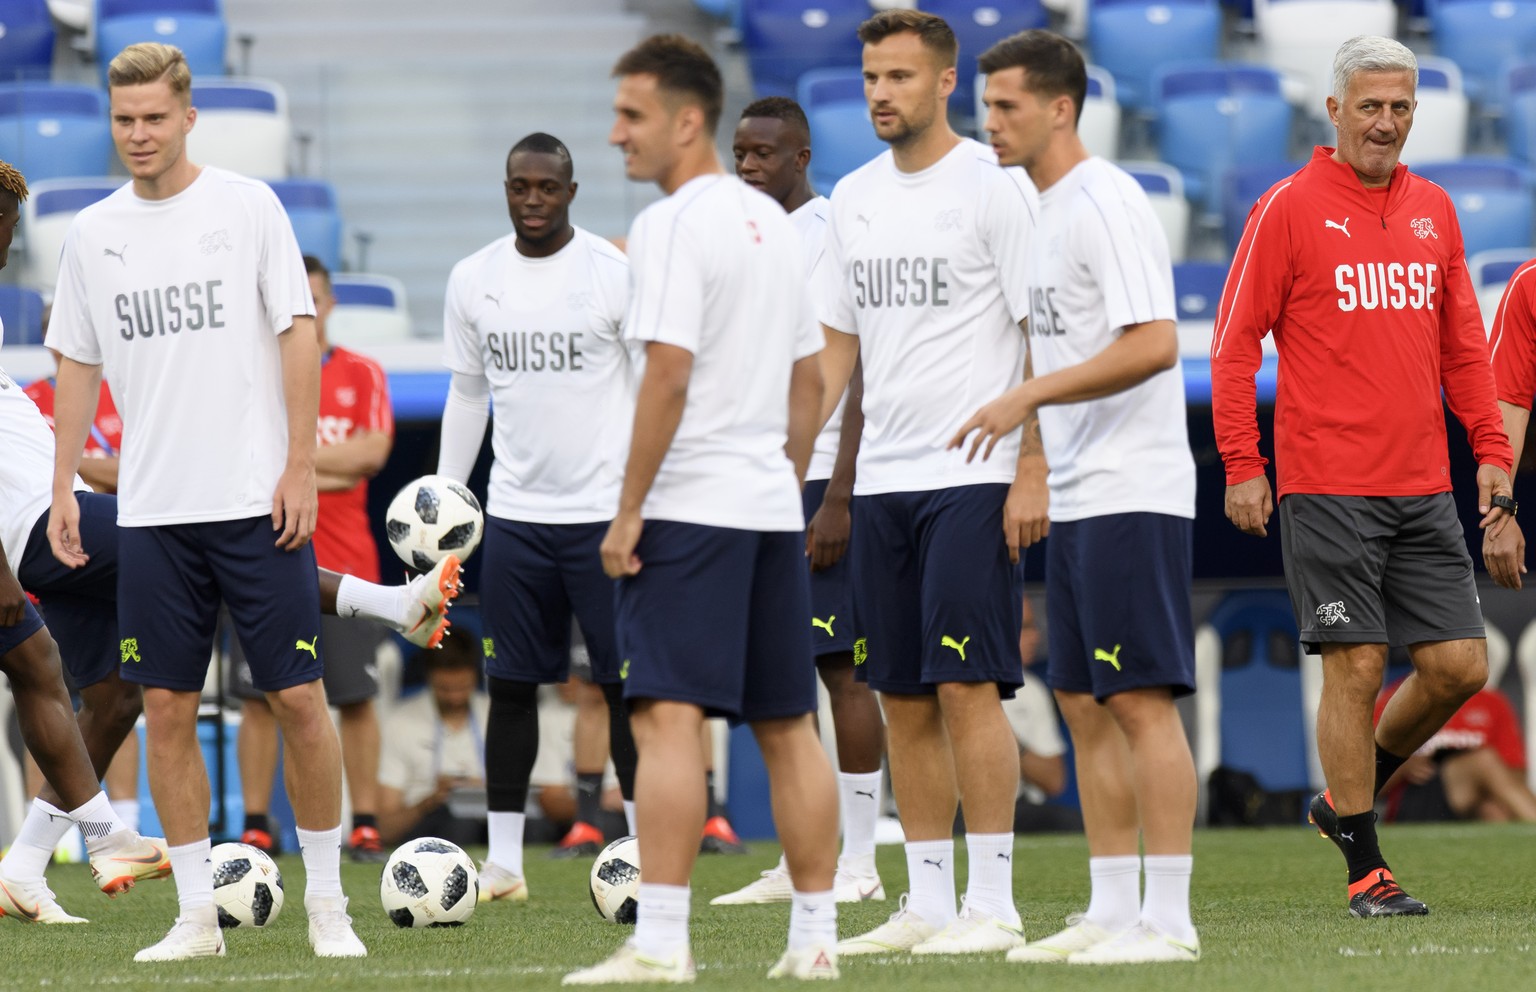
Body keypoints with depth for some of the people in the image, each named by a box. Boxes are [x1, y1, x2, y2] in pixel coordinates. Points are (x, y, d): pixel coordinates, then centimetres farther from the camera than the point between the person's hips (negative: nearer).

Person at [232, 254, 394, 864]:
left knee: (357, 698, -1)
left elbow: (371, 452, -6)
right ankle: (256, 830, 4)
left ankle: (366, 826, 4)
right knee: (258, 699, -2)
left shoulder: (362, 375, 7)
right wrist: (327, 467, -9)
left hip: (345, 563, 0)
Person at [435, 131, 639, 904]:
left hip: (605, 512, -4)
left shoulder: (616, 274, -6)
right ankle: (504, 861, 10)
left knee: (626, 682, -2)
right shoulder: (474, 280, 7)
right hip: (514, 513, 4)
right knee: (510, 685, 5)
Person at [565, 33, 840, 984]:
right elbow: (810, 381, 18)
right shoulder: (772, 221, 14)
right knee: (788, 725, 10)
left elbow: (669, 374, -18)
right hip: (771, 510, 8)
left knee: (668, 716, -11)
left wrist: (628, 510, -14)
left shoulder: (674, 224, -11)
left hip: (691, 510, -8)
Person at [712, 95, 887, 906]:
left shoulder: (838, 235, -8)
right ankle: (799, 861, 9)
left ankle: (859, 863, -3)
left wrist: (837, 501, -19)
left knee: (839, 666, -6)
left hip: (821, 482, -8)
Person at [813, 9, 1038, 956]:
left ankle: (994, 904, -7)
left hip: (972, 477, -7)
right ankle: (928, 903, 12)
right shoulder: (855, 196, 13)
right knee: (904, 699, 7)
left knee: (967, 685, -10)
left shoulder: (994, 185, -7)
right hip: (882, 479, 7)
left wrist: (1031, 474, -15)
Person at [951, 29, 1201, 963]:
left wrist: (1029, 395, -20)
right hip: (1076, 500, 10)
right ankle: (1111, 911, 14)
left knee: (1141, 699, -9)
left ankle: (1167, 919, -9)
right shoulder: (1045, 211, 16)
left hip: (1133, 496, -10)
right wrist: (1036, 471, 18)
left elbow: (1153, 345, -22)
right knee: (1085, 704, 10)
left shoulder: (1105, 204, -13)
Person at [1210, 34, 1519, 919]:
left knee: (1460, 664, 0)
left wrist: (1492, 454, 9)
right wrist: (1242, 465, -9)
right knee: (1357, 668, -5)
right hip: (1326, 488, -5)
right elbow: (1236, 342, -3)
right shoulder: (1289, 209, -3)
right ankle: (1365, 869, 4)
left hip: (1424, 488, 5)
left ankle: (1349, 797, 22)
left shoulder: (1434, 210, 13)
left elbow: (1465, 347, 18)